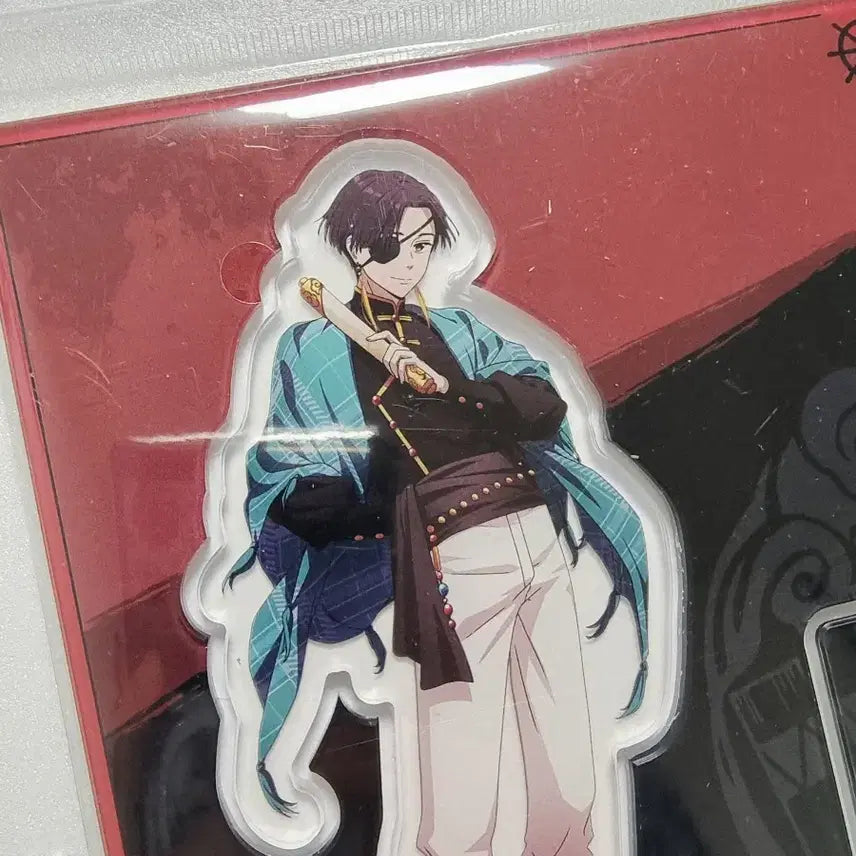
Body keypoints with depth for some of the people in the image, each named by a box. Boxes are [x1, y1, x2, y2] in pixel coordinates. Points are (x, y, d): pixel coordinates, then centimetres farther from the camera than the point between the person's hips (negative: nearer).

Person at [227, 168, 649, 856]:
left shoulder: (460, 328, 19)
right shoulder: (317, 350, 7)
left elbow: (547, 407, 4)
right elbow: (292, 493, -1)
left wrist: (446, 383, -10)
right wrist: (392, 507, -16)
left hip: (543, 541, 5)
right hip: (457, 563, -4)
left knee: (573, 783, 7)